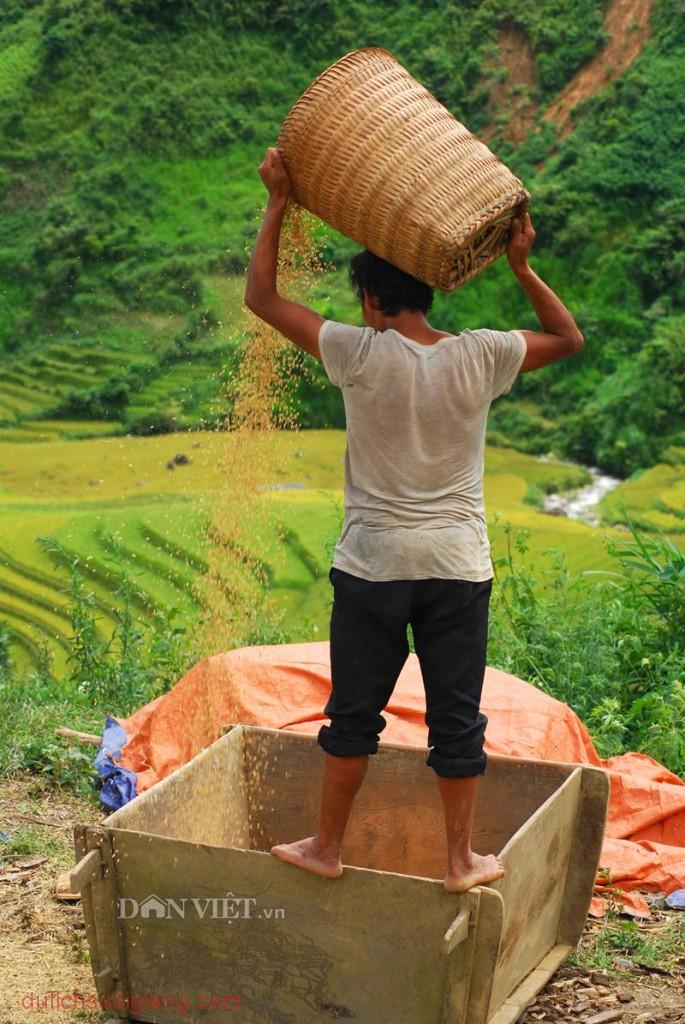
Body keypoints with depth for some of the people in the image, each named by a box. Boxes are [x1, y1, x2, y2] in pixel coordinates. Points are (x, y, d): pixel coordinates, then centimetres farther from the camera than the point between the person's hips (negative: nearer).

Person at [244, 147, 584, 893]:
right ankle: (461, 860, 18)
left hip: (373, 566, -1)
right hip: (458, 567, 1)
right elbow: (569, 339, 11)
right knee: (457, 719, 10)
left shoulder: (360, 355, -12)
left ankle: (327, 848, 24)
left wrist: (278, 202, 2)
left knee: (354, 714, 12)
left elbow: (260, 295, -4)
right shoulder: (480, 356, -6)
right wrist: (521, 266, 8)